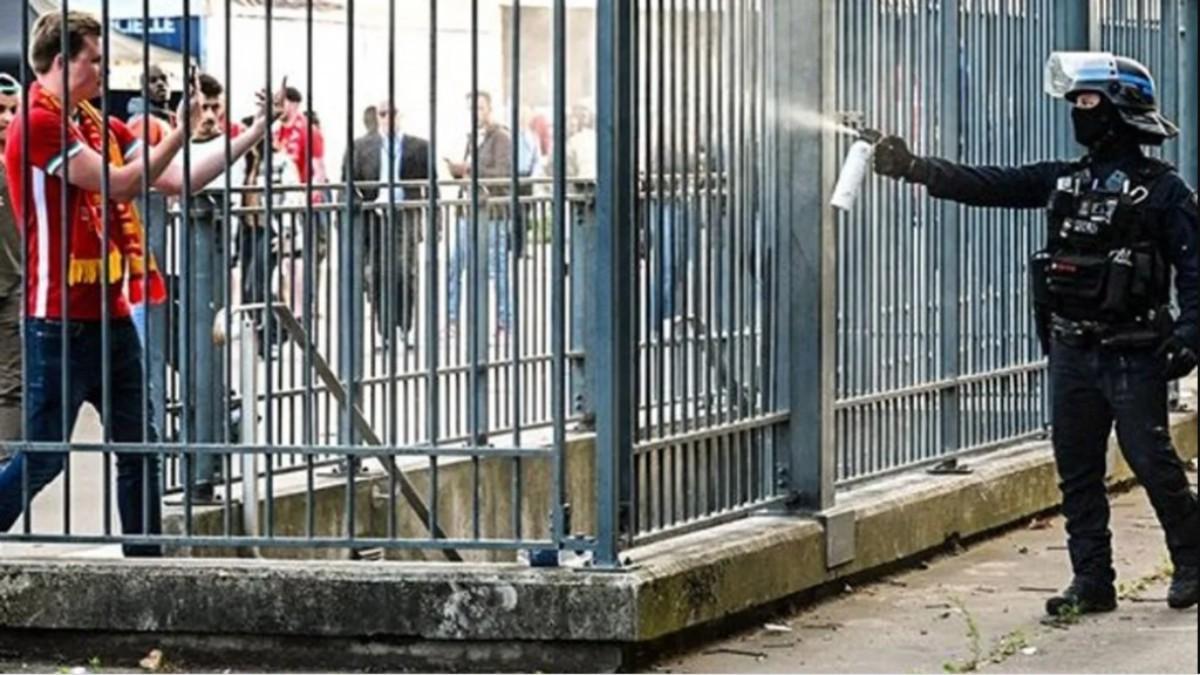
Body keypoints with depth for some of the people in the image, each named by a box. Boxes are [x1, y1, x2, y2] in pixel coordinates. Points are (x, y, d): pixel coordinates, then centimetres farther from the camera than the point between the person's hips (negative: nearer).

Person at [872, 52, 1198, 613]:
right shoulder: (1060, 181, 12)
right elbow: (986, 186, 5)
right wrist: (912, 167, -5)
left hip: (1133, 355, -6)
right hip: (1071, 351, 6)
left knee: (1153, 462, -3)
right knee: (1076, 471, 6)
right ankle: (1092, 582, 12)